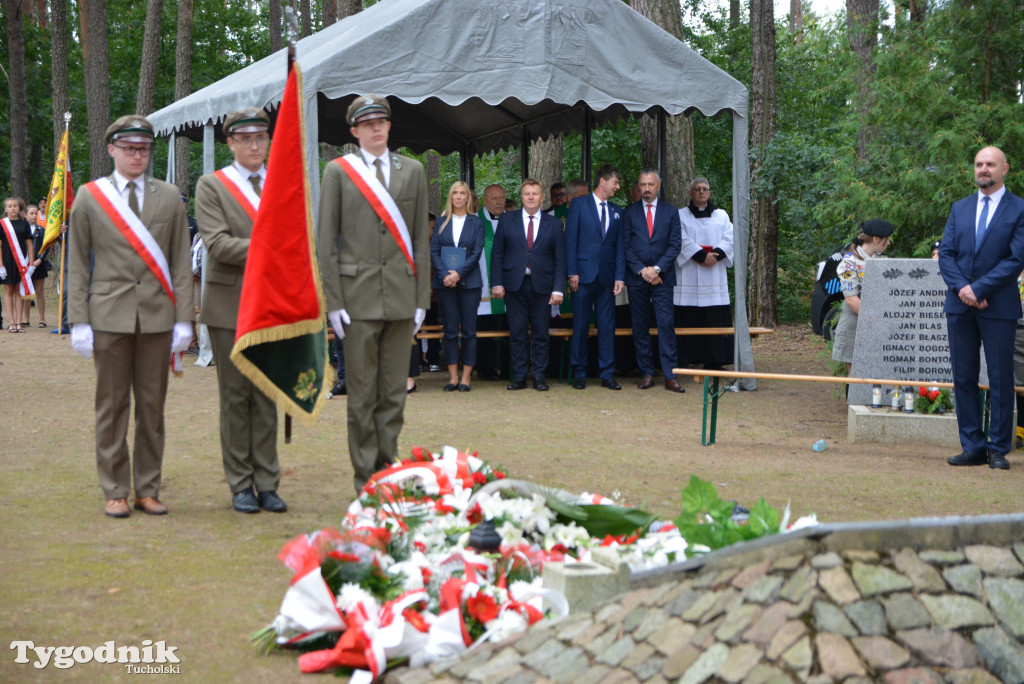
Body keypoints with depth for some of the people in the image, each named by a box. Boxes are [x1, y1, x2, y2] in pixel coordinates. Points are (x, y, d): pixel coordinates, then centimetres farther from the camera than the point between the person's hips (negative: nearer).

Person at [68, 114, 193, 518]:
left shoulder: (169, 197, 9)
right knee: (112, 405, 2)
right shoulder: (89, 197, 5)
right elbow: (77, 265, 5)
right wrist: (79, 321, -3)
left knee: (153, 405, 5)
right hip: (109, 314, -1)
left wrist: (184, 318, 0)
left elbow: (181, 262, 7)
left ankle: (148, 489, 14)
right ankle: (115, 492, 11)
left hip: (158, 316, 1)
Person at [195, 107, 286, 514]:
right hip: (230, 305, -3)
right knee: (236, 397, 2)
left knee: (268, 397, 6)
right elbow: (217, 243, -12)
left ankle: (267, 484, 12)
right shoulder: (211, 186, 1)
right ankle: (240, 485, 10)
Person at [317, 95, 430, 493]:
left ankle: (388, 472, 14)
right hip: (358, 295, -2)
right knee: (361, 395, 0)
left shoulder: (412, 171, 12)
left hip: (401, 296, 3)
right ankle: (365, 480, 8)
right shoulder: (338, 171, 4)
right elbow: (326, 240, 1)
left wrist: (422, 298, 5)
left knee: (394, 393, 5)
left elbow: (421, 238, 11)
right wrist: (333, 302, -5)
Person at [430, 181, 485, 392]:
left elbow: (477, 253, -3)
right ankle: (452, 377, 7)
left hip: (469, 282, -1)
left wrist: (458, 274, -14)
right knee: (450, 331, 2)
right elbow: (433, 251, 4)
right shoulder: (442, 222, 11)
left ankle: (466, 377, 4)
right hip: (445, 283, 2)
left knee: (468, 331, -1)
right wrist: (445, 274, -11)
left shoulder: (476, 222, 5)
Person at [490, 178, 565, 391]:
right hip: (515, 285, 0)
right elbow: (497, 254, 6)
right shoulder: (507, 220, 8)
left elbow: (559, 259, 4)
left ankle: (540, 377, 9)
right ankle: (519, 377, 9)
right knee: (517, 334, 2)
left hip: (541, 285, 0)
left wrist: (558, 289, -4)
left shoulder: (554, 224, 8)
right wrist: (497, 283, -4)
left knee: (541, 334, 2)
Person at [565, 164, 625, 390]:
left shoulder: (617, 212, 13)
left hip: (607, 277, 3)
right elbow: (570, 241, -1)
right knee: (581, 327, 2)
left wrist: (620, 276, 1)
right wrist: (572, 272, -8)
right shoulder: (579, 206, 2)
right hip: (584, 276, -3)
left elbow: (620, 246, 11)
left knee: (607, 327, 3)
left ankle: (607, 374, 8)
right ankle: (579, 373, 10)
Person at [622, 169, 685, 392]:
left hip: (662, 277, -1)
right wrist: (642, 270, -8)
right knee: (640, 328, 2)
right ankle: (647, 373, 9)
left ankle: (670, 376, -6)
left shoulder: (671, 212, 8)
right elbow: (626, 246, 3)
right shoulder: (629, 213, 8)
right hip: (636, 278, 1)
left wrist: (657, 269, -9)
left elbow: (675, 245, 2)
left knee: (666, 325, -7)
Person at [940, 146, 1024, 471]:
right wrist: (961, 286, -10)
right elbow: (945, 253, 7)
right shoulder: (960, 208, 14)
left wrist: (979, 289, -14)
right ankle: (973, 447, 13)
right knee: (964, 378, 6)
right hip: (960, 307, 4)